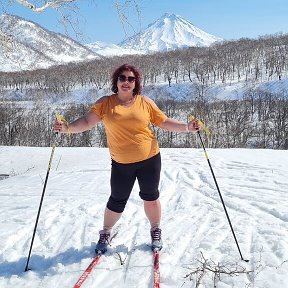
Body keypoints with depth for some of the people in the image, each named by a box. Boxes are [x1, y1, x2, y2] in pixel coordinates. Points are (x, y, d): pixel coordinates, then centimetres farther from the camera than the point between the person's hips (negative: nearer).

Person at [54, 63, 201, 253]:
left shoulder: (146, 102, 1)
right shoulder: (105, 104, -2)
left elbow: (164, 122, 5)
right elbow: (87, 122, -8)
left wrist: (187, 127, -7)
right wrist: (67, 128, -25)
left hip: (150, 159, 1)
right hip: (121, 164, -1)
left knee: (150, 197, 14)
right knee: (117, 202, 9)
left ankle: (156, 231, 38)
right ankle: (105, 234, 35)